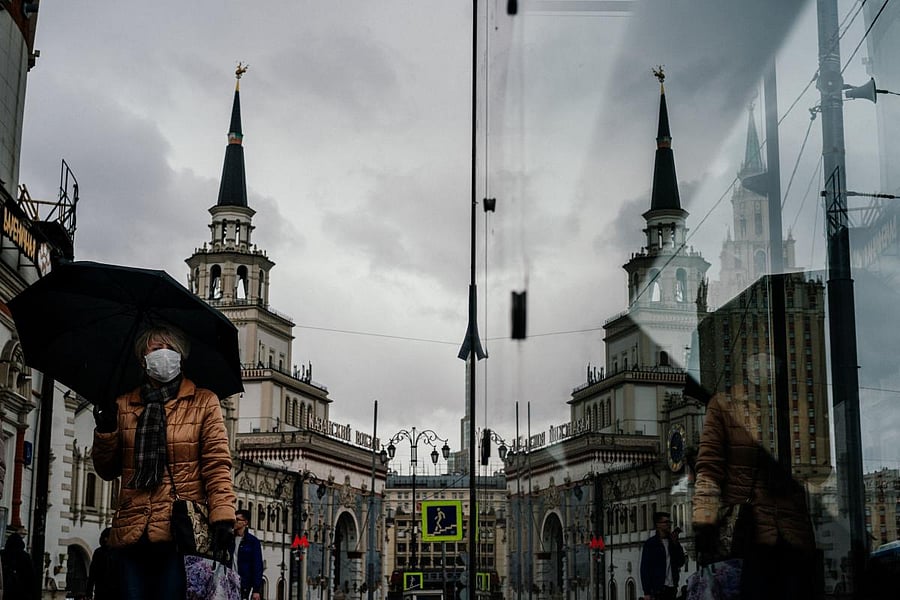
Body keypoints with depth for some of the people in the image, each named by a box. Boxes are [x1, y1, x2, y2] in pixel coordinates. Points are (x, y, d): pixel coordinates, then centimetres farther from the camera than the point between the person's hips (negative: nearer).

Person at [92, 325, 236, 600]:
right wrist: (106, 431, 0)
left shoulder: (204, 403, 8)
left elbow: (217, 464, -1)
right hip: (132, 534, 3)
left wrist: (222, 519, -14)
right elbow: (108, 470, 18)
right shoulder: (124, 406, 16)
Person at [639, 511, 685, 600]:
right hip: (657, 589, -5)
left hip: (672, 588, 5)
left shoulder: (672, 542, 13)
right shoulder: (650, 543, -2)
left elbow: (681, 563, 7)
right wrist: (647, 592, -12)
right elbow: (644, 568, -5)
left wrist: (676, 544, -4)